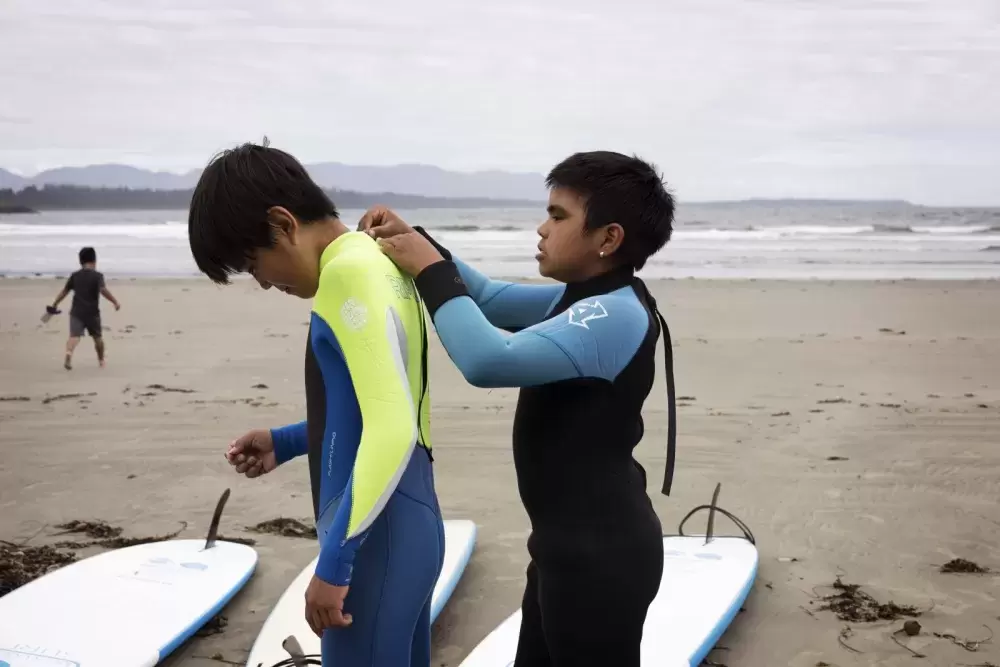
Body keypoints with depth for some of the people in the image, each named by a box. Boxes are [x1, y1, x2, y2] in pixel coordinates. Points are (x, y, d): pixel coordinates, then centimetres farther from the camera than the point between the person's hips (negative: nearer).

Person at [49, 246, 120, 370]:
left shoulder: (75, 276, 8)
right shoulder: (97, 275, -5)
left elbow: (65, 291, 13)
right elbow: (103, 290, -20)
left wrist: (54, 304, 23)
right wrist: (115, 302, -15)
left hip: (76, 311, 2)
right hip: (92, 312, -2)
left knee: (74, 336, -12)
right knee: (98, 337, 18)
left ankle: (69, 353, -40)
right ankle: (101, 360, 31)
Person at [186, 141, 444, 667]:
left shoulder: (350, 271, -17)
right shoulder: (376, 261, 12)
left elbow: (393, 430, -25)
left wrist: (334, 560, -22)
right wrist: (286, 442, 18)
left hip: (375, 536, -10)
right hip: (407, 524, 10)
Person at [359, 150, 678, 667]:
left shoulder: (615, 316, -22)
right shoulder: (580, 300, 11)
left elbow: (489, 360, -33)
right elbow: (488, 298, 20)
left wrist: (430, 272, -21)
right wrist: (419, 245, 5)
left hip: (602, 553, -10)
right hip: (570, 544, 10)